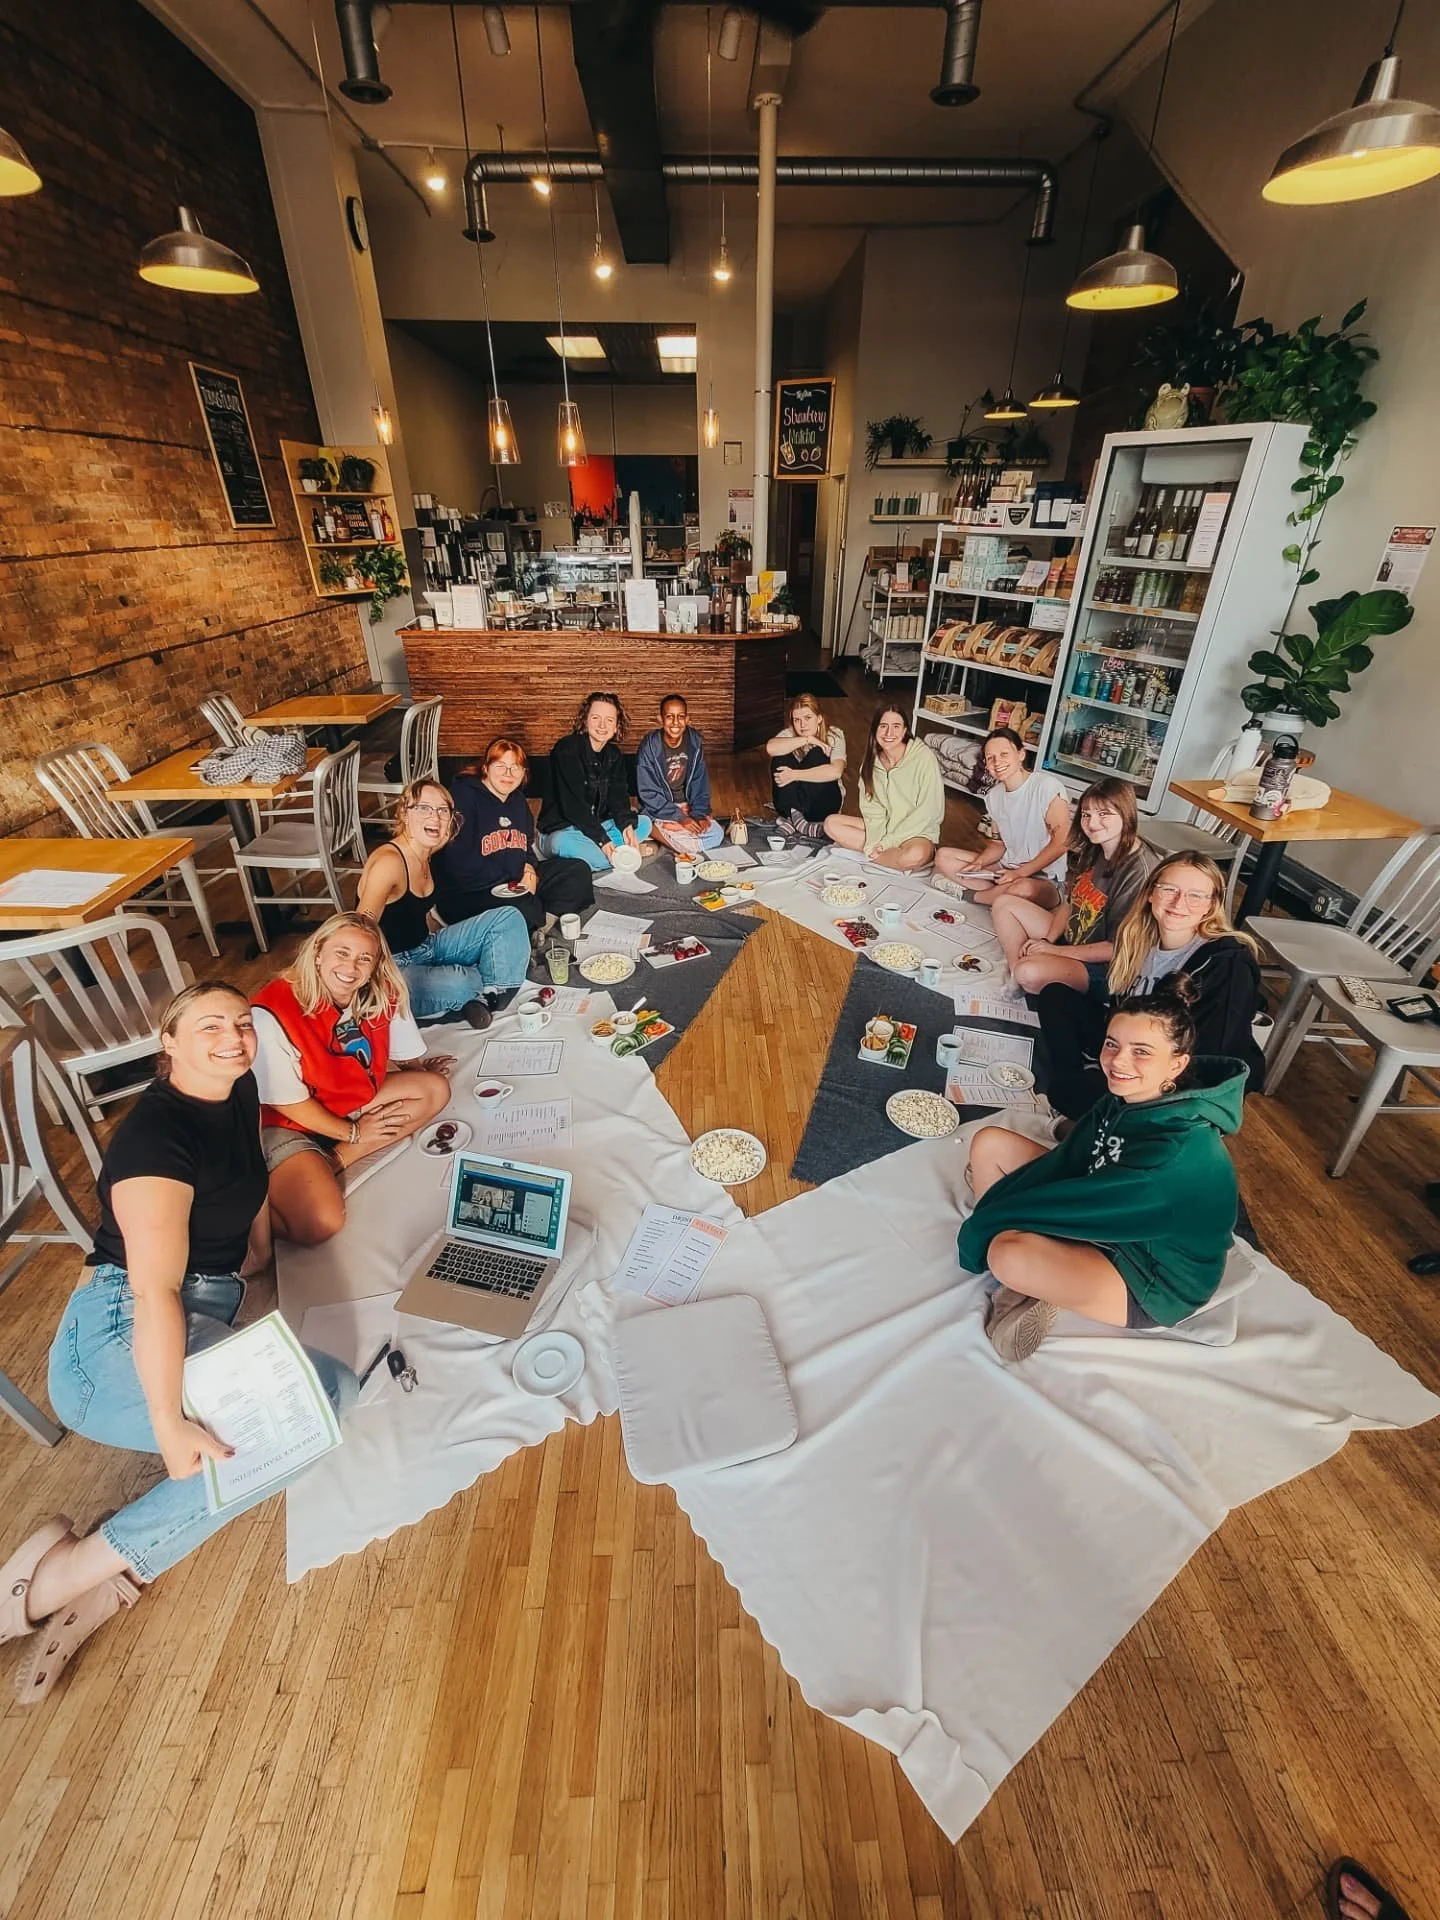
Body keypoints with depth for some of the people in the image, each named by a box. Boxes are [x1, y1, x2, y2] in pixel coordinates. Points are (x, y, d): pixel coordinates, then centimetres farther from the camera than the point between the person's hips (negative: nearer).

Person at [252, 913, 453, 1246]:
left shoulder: (383, 996, -12)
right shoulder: (274, 1013, -28)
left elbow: (407, 1057, 7)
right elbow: (288, 1103, -19)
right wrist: (353, 1133, -12)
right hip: (287, 1124, -7)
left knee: (436, 1090, -11)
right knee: (321, 1224, -28)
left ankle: (331, 1163, -14)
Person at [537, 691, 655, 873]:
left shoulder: (615, 755, 6)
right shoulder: (566, 749, -16)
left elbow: (618, 797, -1)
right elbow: (572, 803, -23)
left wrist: (627, 824, -23)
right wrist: (602, 838, -27)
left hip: (598, 826, 7)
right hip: (560, 831, -6)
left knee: (644, 823, -7)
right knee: (562, 843, -40)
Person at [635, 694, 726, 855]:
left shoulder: (695, 742, -5)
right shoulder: (649, 747, -17)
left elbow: (700, 783, 2)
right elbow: (648, 793, -16)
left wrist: (699, 814, -13)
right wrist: (680, 818, -21)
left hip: (687, 806, 5)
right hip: (660, 810, -5)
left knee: (717, 835, -14)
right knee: (688, 845, -26)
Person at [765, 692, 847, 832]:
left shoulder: (834, 735, -9)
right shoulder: (788, 734, -4)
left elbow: (835, 771, -28)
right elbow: (770, 748, -28)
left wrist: (794, 775, -29)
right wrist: (807, 739, -29)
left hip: (823, 804, -2)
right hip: (792, 802, 2)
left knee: (817, 755, -24)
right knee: (782, 757, -21)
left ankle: (792, 819, -28)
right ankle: (797, 820, -31)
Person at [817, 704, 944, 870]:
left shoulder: (923, 757, -16)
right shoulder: (872, 759, 0)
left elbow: (929, 811, -17)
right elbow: (870, 804, 0)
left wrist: (888, 841, -19)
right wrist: (876, 837, -19)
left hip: (917, 832, -5)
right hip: (881, 826, 5)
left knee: (915, 855, -39)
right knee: (831, 823, -12)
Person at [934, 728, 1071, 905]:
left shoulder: (1048, 786, -16)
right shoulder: (993, 796, 6)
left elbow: (1061, 843, -16)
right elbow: (999, 843, 13)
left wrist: (1020, 873, -17)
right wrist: (978, 863, -8)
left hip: (1043, 879, -7)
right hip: (1005, 868, 7)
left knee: (1024, 889, -42)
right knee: (943, 856, -2)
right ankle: (1000, 893, -14)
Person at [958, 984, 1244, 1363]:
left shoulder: (1183, 1149, -33)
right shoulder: (1125, 1098, -10)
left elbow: (1091, 1201, -31)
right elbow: (1066, 1162, -5)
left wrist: (987, 1220, -21)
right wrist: (994, 1211, -16)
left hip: (1152, 1281, -8)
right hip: (1105, 1220, 8)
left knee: (1011, 1256, -36)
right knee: (989, 1143, -2)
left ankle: (1041, 1292, 0)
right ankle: (1027, 1287, -4)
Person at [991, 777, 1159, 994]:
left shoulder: (1139, 871, -25)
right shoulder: (1092, 849, 1)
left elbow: (1116, 948, -23)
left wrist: (1055, 950, -17)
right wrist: (1047, 940, -5)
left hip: (1099, 966, -10)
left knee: (1030, 973, -37)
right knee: (1003, 903, 5)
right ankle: (1017, 984, -8)